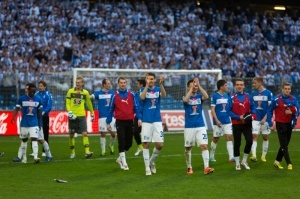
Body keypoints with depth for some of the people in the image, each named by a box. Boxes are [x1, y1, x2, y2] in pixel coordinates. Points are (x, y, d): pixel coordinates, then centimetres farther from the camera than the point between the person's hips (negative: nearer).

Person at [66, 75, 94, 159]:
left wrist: (92, 114, 22)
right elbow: (67, 103, 1)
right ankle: (72, 152, 16)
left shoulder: (85, 92, 5)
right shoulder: (70, 91, 2)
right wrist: (69, 112, -14)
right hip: (73, 116, 0)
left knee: (84, 133, -12)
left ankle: (87, 151, -17)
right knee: (71, 135, 5)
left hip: (82, 116, 0)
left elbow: (89, 103, 18)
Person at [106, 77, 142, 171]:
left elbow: (136, 107, 4)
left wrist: (139, 118, -7)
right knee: (121, 142, -6)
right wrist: (108, 122, 3)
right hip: (120, 121, -2)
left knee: (129, 142, 7)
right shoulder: (115, 95, 0)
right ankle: (123, 163, 1)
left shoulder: (131, 94, 3)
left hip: (130, 121, 2)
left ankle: (120, 158, 27)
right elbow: (110, 109, 4)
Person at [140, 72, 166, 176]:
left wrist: (161, 84, -34)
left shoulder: (158, 89, 5)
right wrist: (147, 85, -28)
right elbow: (142, 97, -20)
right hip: (146, 121, -1)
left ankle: (152, 161, 21)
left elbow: (164, 95, -18)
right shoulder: (143, 89, 3)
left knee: (160, 144, -4)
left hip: (157, 121, 1)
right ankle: (147, 167, 7)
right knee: (146, 144, -2)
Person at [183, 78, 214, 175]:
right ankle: (189, 168, 24)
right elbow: (186, 100, -24)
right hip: (189, 127, -1)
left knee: (204, 146, -12)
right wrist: (192, 87, -21)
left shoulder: (199, 96, 5)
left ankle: (206, 167, -18)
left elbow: (206, 97, -17)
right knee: (188, 148, 9)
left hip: (201, 126, 1)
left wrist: (199, 85, -18)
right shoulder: (186, 97, 0)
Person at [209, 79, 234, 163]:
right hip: (218, 122, -4)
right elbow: (212, 109, -10)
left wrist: (230, 118, 13)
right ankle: (211, 156, 23)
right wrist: (216, 120, -17)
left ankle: (231, 157, -8)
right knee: (215, 139, 6)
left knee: (229, 137, -5)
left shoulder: (226, 96, 9)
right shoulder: (214, 96, -7)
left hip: (227, 121, 5)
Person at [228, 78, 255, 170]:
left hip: (247, 123, 2)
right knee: (237, 143, 3)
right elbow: (229, 111, -6)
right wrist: (239, 117, -16)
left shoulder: (248, 96, 4)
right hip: (236, 124, -2)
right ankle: (237, 163, 16)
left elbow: (252, 108, 9)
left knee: (249, 141, -8)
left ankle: (244, 161, 12)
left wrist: (252, 115, -11)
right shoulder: (232, 98, -4)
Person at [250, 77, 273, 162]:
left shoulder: (268, 93, -5)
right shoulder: (253, 93, 7)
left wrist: (265, 118, -15)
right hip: (256, 119, 2)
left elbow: (270, 107, -7)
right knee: (254, 136, -11)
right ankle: (254, 155, -18)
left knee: (265, 137, 7)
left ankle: (263, 156, 17)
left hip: (265, 119, -2)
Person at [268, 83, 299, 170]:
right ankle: (289, 163, -7)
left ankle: (277, 161, 25)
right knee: (284, 145, -8)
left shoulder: (293, 99, 1)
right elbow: (270, 111, 0)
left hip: (289, 124, 5)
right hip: (280, 124, -5)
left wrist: (292, 112, -18)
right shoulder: (276, 99, -9)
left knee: (285, 144, 11)